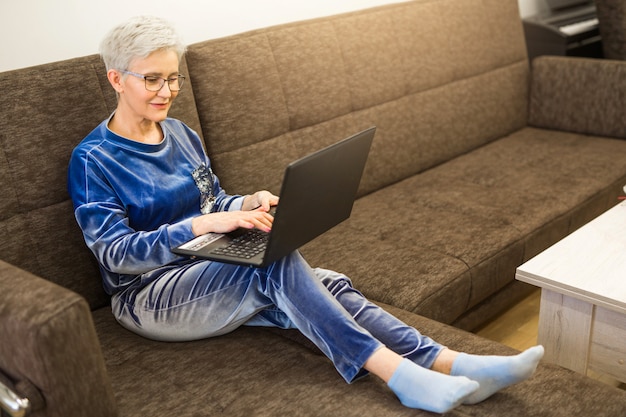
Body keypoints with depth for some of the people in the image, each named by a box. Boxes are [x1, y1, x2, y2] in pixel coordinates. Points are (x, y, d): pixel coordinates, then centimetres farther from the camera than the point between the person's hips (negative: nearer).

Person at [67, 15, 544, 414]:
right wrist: (202, 224, -30)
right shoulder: (93, 160, -9)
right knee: (275, 261, -34)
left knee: (329, 285, -19)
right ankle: (401, 375, -38)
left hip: (210, 277, 6)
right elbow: (115, 252, -17)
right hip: (151, 297, -6)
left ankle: (447, 364, -28)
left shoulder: (179, 134, 11)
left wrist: (247, 205, -7)